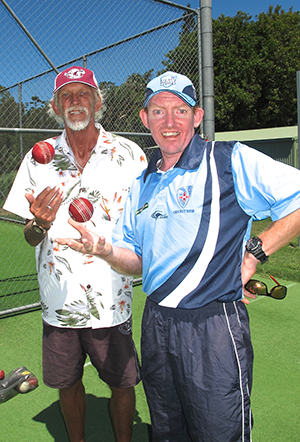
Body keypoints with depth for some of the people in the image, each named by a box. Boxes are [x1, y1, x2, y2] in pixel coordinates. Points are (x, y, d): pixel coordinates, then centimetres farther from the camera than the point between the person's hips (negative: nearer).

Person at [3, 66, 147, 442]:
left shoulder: (129, 154, -3)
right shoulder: (38, 158, 4)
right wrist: (39, 223, -16)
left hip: (111, 302, -2)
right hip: (58, 301, 2)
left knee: (121, 383, 9)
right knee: (67, 383, 16)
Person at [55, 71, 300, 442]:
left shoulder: (231, 161, -8)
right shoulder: (142, 184, 12)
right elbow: (138, 261, 13)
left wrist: (253, 255, -12)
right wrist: (107, 251, -7)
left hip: (213, 328, -6)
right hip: (155, 325, 6)